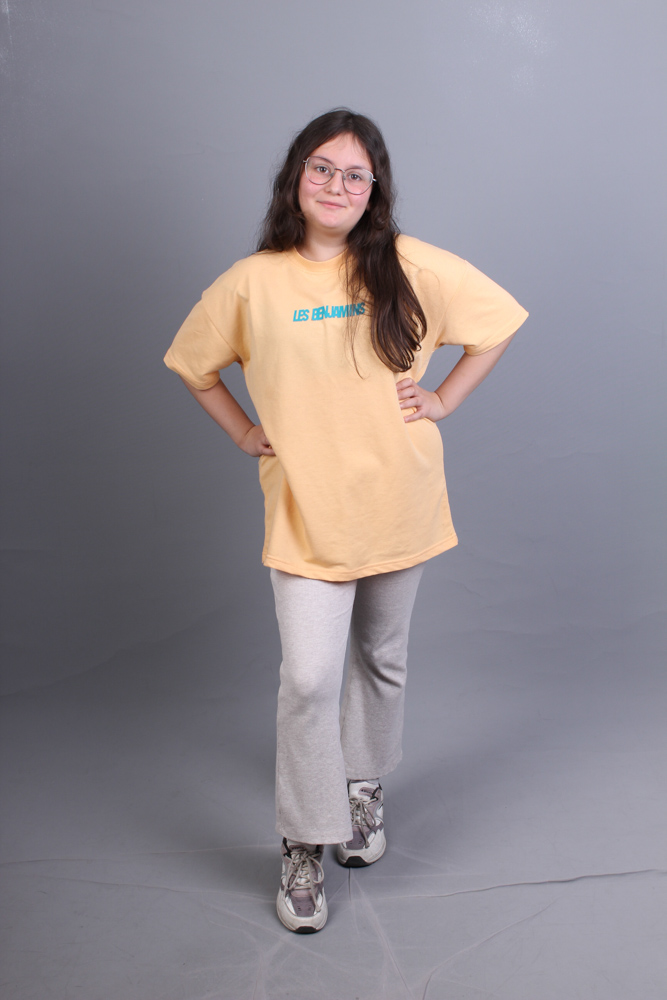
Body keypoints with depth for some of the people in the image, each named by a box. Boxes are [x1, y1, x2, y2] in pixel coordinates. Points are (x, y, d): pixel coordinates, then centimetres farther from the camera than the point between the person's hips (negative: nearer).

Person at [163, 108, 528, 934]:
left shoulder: (411, 268, -6)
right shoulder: (251, 283, -4)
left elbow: (499, 323, 5)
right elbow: (191, 365, 11)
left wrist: (443, 401, -1)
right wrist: (246, 433, 3)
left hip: (398, 504, 2)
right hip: (306, 514, -1)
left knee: (381, 661, 17)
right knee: (308, 679, -7)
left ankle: (365, 787, 42)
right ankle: (304, 845, 12)